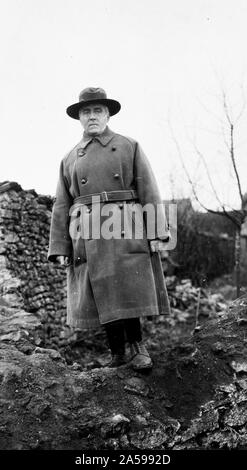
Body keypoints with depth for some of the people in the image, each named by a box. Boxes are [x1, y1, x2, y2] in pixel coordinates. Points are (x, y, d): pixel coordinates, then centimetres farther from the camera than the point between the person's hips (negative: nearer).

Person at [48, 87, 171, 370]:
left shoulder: (129, 146, 11)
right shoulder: (70, 159, 16)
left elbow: (149, 191, 3)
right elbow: (61, 206, 12)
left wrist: (157, 233, -7)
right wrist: (59, 248, 3)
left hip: (126, 230, -2)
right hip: (88, 236, 2)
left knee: (129, 291, -3)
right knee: (101, 298, 3)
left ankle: (136, 346, 18)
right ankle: (117, 353, 19)